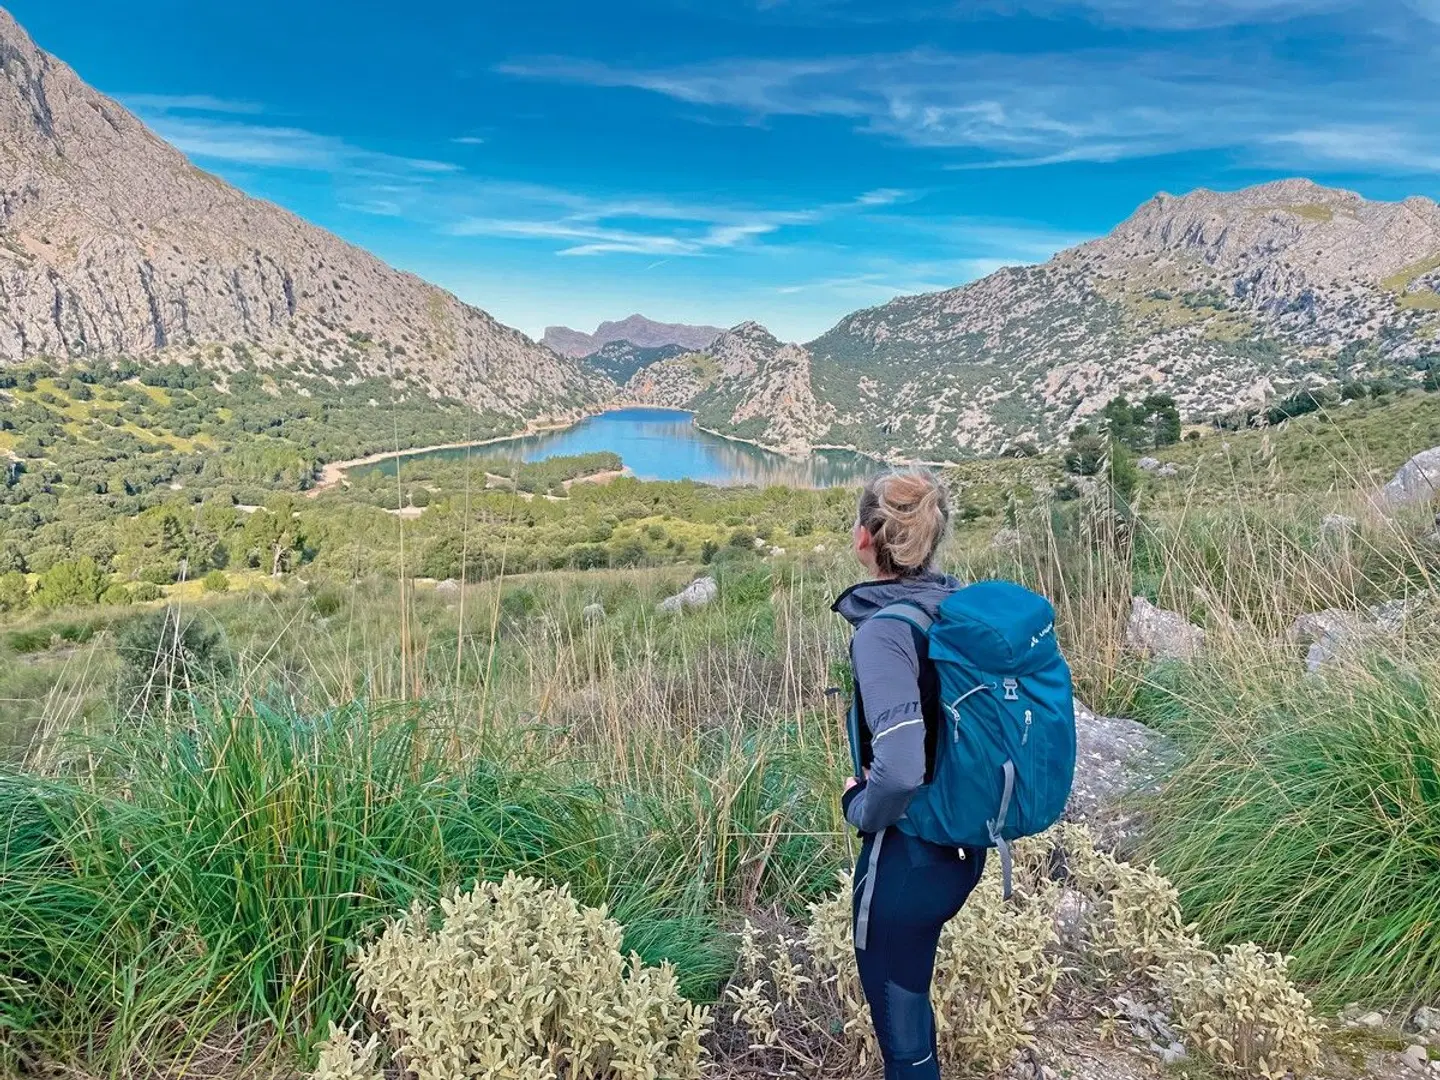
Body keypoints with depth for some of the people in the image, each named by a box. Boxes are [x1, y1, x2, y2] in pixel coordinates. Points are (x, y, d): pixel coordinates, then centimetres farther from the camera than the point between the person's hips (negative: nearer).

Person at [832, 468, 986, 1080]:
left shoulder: (884, 630, -27)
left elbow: (898, 770, -37)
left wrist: (859, 807, -16)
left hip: (908, 857, -8)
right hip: (965, 846, 8)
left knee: (900, 1026, 16)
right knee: (907, 993, 34)